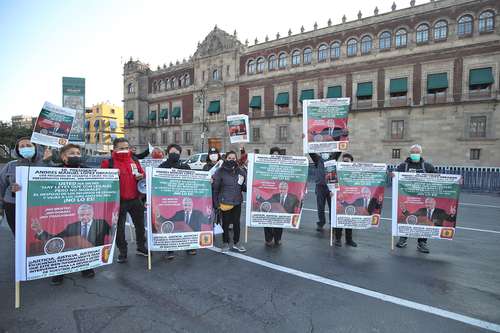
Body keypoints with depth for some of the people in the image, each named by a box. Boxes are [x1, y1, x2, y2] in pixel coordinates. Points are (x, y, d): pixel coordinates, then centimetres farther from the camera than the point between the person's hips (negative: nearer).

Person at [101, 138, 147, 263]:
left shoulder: (134, 160, 8)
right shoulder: (108, 163, -5)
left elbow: (142, 173, 17)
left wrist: (141, 176, -5)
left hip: (135, 199, 4)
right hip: (119, 200, -4)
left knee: (140, 224, 14)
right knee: (119, 227, 6)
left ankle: (141, 247, 31)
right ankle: (122, 252, 23)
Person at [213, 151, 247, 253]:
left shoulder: (241, 171, 4)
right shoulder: (220, 171, -6)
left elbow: (245, 187, 12)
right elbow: (215, 188, -4)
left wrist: (243, 185, -11)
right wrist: (216, 202, -7)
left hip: (237, 202, 3)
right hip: (225, 202, -3)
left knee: (236, 223, 12)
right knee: (225, 223, 7)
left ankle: (236, 243, 29)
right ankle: (225, 243, 24)